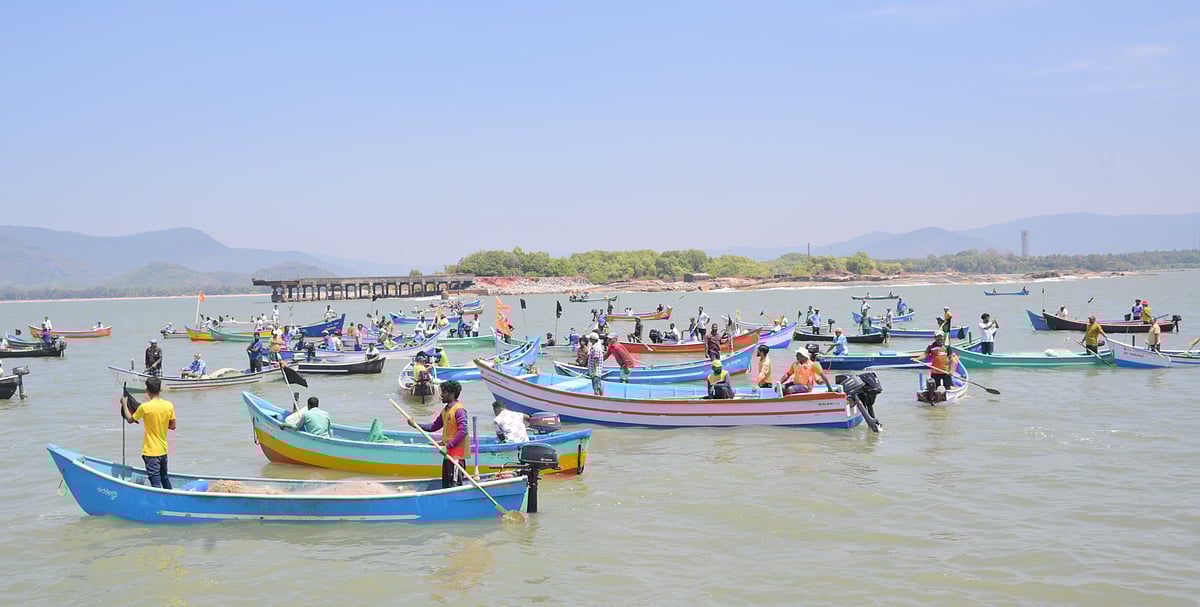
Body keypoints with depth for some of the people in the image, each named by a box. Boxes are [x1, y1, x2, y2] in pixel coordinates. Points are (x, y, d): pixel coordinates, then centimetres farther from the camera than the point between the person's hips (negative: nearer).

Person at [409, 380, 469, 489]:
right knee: (446, 484, 13)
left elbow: (463, 431, -20)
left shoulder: (459, 409, -13)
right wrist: (415, 425, 7)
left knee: (454, 484, -10)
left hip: (456, 453, -10)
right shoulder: (445, 410, 16)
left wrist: (448, 446, -23)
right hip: (448, 453, 10)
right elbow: (434, 426, 18)